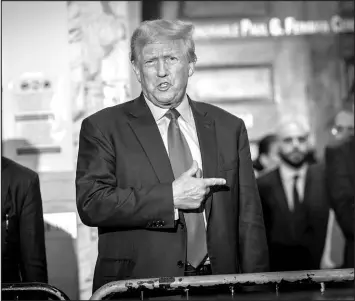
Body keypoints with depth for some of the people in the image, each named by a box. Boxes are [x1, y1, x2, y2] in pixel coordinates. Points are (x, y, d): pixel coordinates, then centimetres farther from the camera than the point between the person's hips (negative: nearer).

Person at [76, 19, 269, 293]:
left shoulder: (229, 128, 9)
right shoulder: (103, 127, 1)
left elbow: (248, 219, 8)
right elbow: (91, 203, -11)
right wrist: (170, 197, -15)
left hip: (216, 287, 3)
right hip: (136, 288, -2)